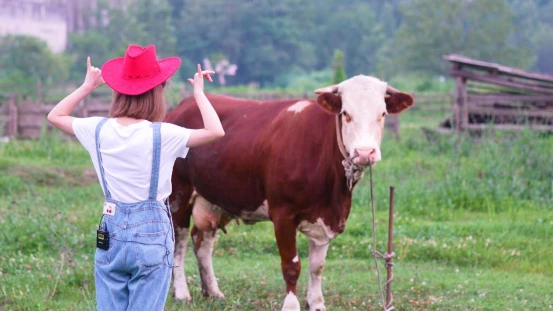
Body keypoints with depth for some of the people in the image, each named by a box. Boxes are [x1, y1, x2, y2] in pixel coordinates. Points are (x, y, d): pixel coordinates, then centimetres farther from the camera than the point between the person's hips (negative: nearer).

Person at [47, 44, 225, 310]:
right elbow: (216, 131, -19)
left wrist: (87, 87, 20)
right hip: (152, 231, -4)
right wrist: (199, 93, -6)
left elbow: (55, 116, 15)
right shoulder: (162, 135, -13)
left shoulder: (99, 130, -1)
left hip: (111, 232, 4)